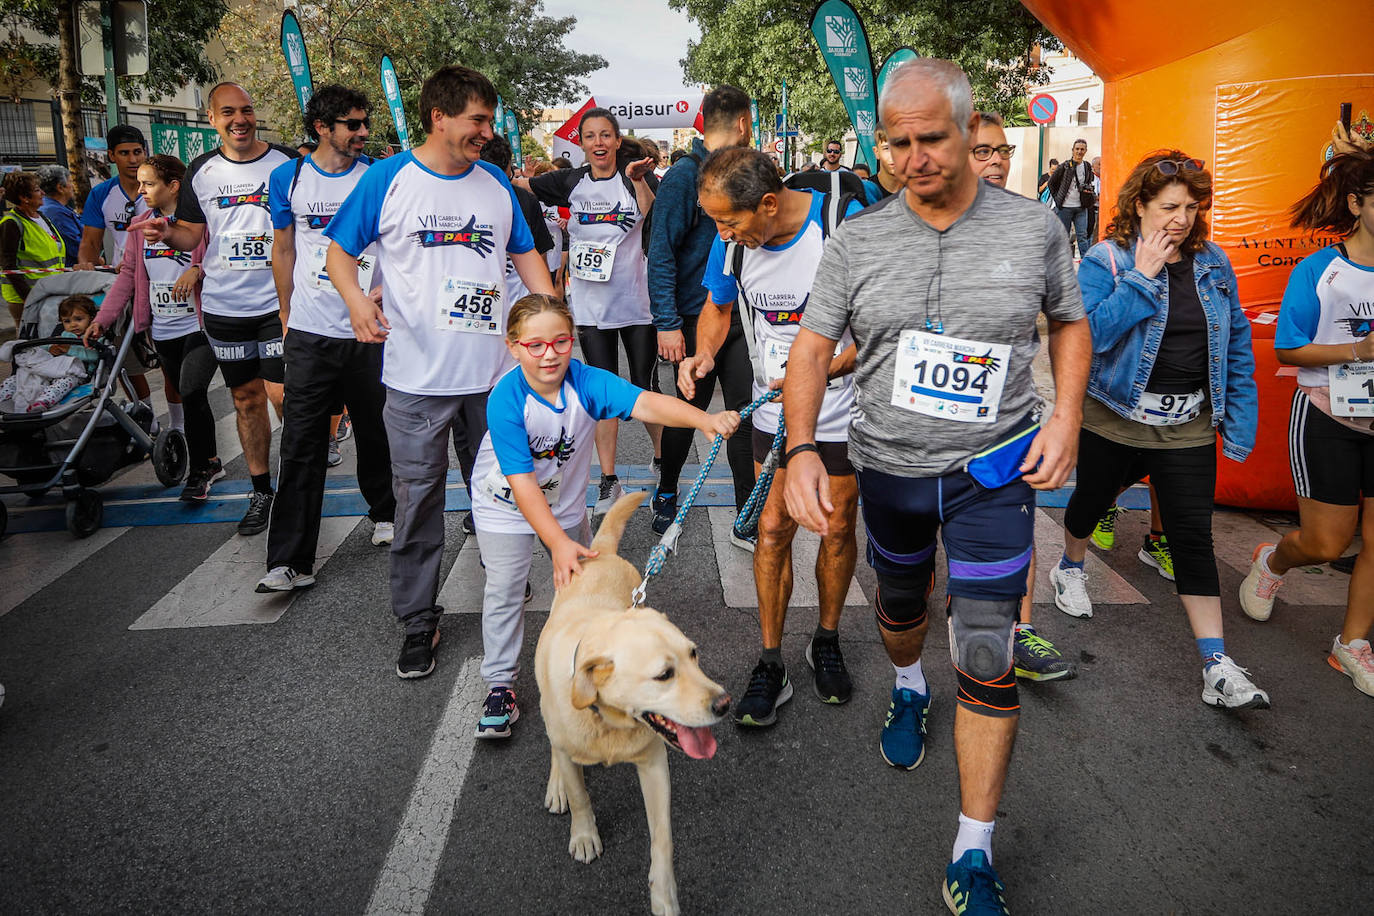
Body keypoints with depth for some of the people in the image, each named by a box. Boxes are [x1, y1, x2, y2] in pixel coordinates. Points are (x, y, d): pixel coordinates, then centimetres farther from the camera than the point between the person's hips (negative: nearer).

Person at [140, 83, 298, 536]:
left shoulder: (287, 162, 0)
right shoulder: (201, 171, 8)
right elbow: (191, 233, 13)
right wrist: (168, 233, -9)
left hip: (278, 301, -3)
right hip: (224, 306, 3)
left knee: (281, 395, -9)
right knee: (247, 398, 11)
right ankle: (261, 490, 22)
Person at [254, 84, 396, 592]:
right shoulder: (287, 178, 5)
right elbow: (284, 250, 12)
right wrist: (286, 315, 12)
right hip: (309, 334, 0)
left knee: (375, 432, 13)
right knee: (300, 447, -3)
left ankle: (384, 513, 38)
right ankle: (291, 560, 0)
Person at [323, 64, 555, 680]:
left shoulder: (496, 183, 10)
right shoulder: (388, 179, -2)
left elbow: (526, 255, 18)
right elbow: (338, 250, 2)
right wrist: (356, 298, -20)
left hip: (494, 371, 3)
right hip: (418, 375, -3)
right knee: (418, 500, 3)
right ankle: (418, 621, 15)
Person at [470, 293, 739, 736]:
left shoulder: (586, 382, -26)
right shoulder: (506, 400, -33)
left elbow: (645, 403, -42)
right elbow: (522, 483, -35)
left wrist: (704, 419, -58)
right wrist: (558, 543, -42)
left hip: (564, 500, 4)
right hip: (506, 505, -3)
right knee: (504, 591, -4)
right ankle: (500, 684, 13)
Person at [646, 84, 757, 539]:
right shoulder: (683, 176, -8)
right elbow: (661, 254, -13)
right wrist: (667, 322, -17)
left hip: (741, 315, 5)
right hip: (696, 318, -5)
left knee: (746, 415, 3)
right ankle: (666, 492, 34)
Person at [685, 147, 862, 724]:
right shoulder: (732, 242, -6)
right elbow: (718, 308, 12)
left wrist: (824, 368, -28)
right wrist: (704, 353, -9)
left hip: (841, 410, -3)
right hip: (773, 411, 3)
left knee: (837, 529, 10)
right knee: (773, 529, 3)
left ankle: (827, 641, 33)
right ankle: (771, 665, 15)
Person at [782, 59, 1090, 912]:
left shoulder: (1034, 226, -5)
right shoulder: (858, 240, -5)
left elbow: (1071, 322, 9)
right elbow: (813, 346, -5)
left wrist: (1067, 415, -6)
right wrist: (802, 449, -20)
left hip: (994, 467, -1)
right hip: (890, 466, 2)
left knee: (988, 659, -5)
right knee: (900, 602, 23)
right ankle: (909, 689, 60)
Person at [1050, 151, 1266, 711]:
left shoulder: (1213, 264, 4)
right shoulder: (1107, 261, -8)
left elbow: (1237, 344, 8)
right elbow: (1092, 333, -22)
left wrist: (1241, 421, 4)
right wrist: (1142, 277, -22)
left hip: (1189, 428, 2)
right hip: (1116, 418, -2)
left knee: (1193, 537, -2)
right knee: (1093, 499, 19)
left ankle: (1218, 670, -2)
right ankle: (1070, 569, 52)